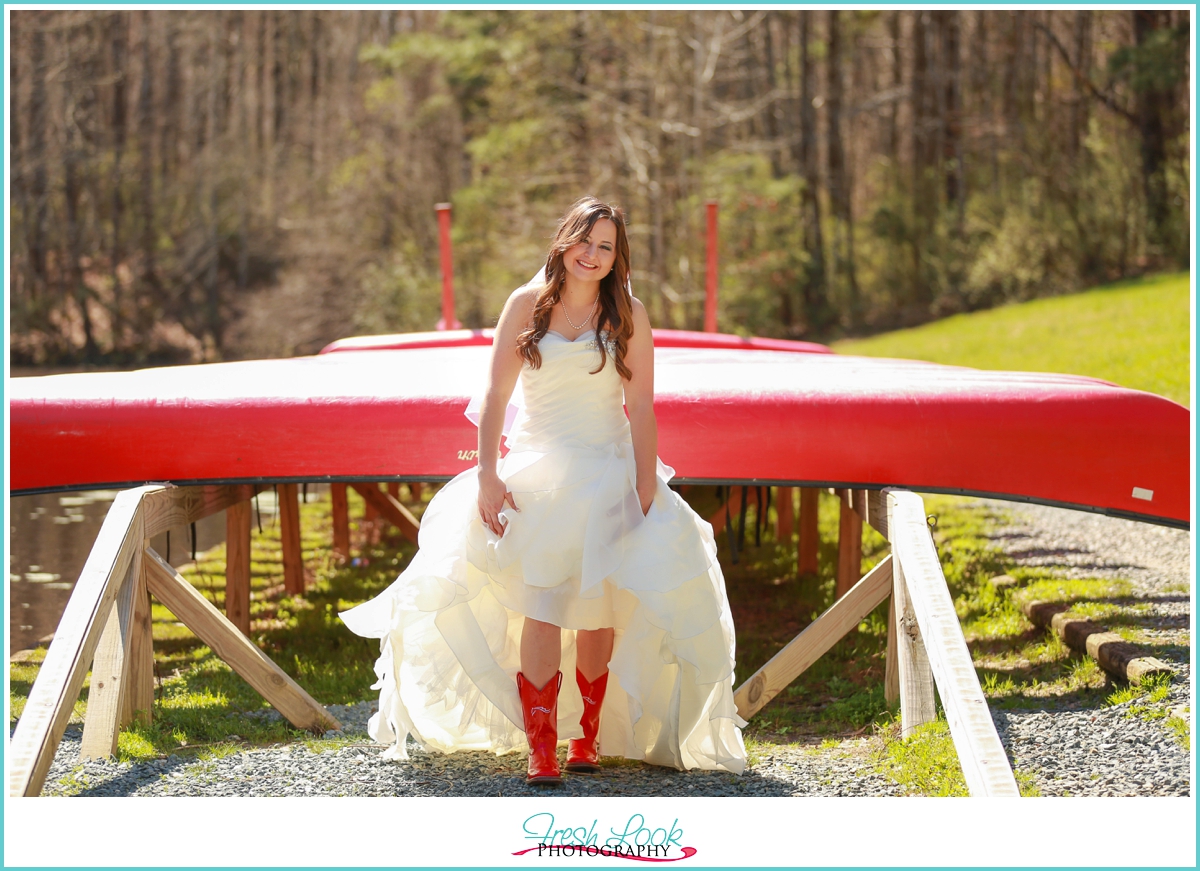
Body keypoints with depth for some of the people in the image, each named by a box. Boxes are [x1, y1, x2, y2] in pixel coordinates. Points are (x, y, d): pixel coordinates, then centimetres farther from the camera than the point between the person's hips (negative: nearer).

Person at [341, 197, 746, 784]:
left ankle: (587, 737, 13)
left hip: (608, 473, 1)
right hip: (537, 473, -1)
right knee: (542, 608, -15)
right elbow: (495, 396, 0)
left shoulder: (629, 315, 3)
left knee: (599, 612, -3)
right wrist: (487, 475, -10)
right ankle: (540, 750, -18)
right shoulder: (526, 305, 3)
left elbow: (641, 408, -1)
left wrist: (645, 491, -8)